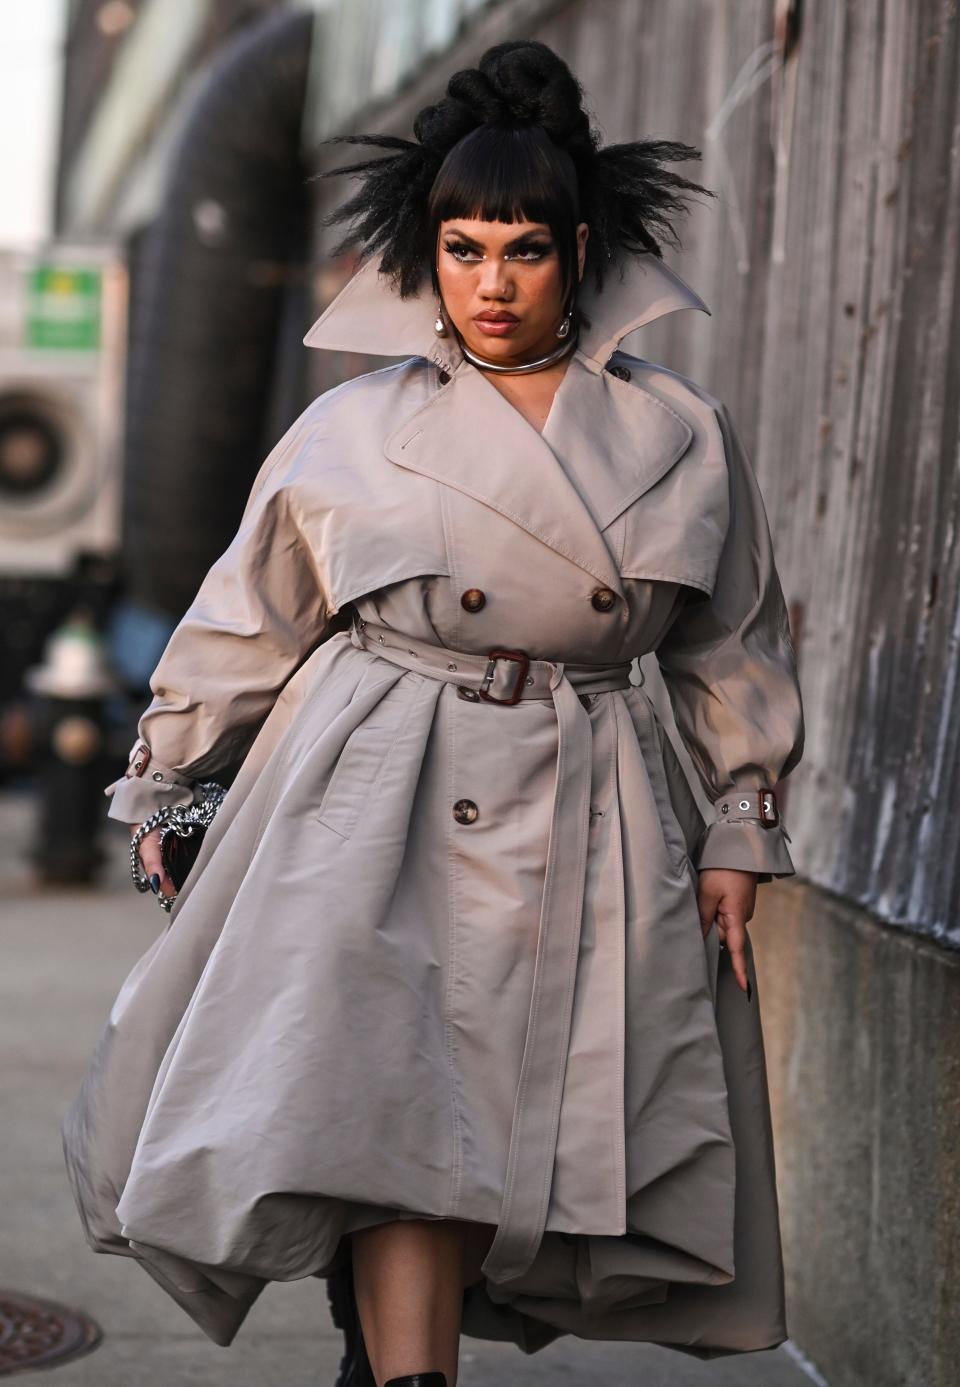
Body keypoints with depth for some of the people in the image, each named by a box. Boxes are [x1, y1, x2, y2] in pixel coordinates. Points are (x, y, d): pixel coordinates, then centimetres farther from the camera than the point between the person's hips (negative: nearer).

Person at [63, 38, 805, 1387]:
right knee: (394, 1110, -15)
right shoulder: (350, 432, 4)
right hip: (381, 805, -1)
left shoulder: (684, 437, 6)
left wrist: (740, 832, 10)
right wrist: (163, 786, 17)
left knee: (532, 1136, 3)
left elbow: (734, 651, 13)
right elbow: (247, 624, 12)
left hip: (585, 822, 2)